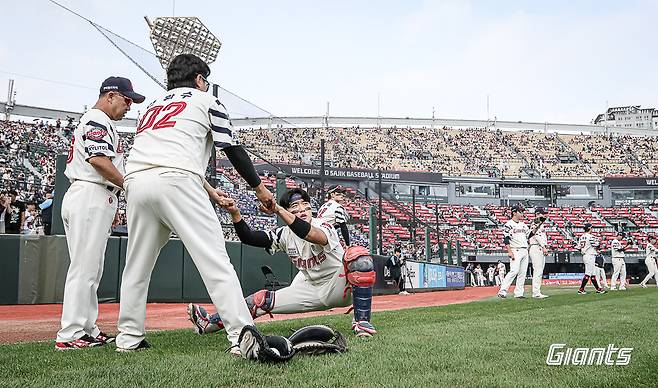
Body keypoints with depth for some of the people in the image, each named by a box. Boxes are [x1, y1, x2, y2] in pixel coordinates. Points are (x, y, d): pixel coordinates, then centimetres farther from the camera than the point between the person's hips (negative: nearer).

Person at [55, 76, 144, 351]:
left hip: (93, 201, 11)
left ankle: (87, 330, 16)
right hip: (91, 198, -11)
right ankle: (70, 335, -8)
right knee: (84, 268, -10)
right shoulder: (98, 120, -7)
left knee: (91, 270, 11)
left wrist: (111, 207, 22)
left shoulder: (93, 121, 27)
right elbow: (99, 160, -22)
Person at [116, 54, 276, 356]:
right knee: (215, 260, -8)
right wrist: (260, 188, 22)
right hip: (176, 183, -6)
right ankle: (242, 337, -13)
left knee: (137, 265, 17)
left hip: (136, 181, 6)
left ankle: (129, 337, 20)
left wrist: (208, 191, 41)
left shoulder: (153, 105, 34)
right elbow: (233, 150, 13)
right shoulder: (204, 99, 18)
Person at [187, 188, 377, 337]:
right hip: (311, 289, 5)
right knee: (264, 299, -1)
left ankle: (362, 321, -31)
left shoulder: (323, 226, -20)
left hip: (340, 286, -5)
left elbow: (311, 235, -45)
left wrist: (277, 210, -50)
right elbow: (248, 237, -8)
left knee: (357, 254, -34)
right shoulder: (285, 234, -3)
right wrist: (235, 213, -25)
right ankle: (211, 323, 11)